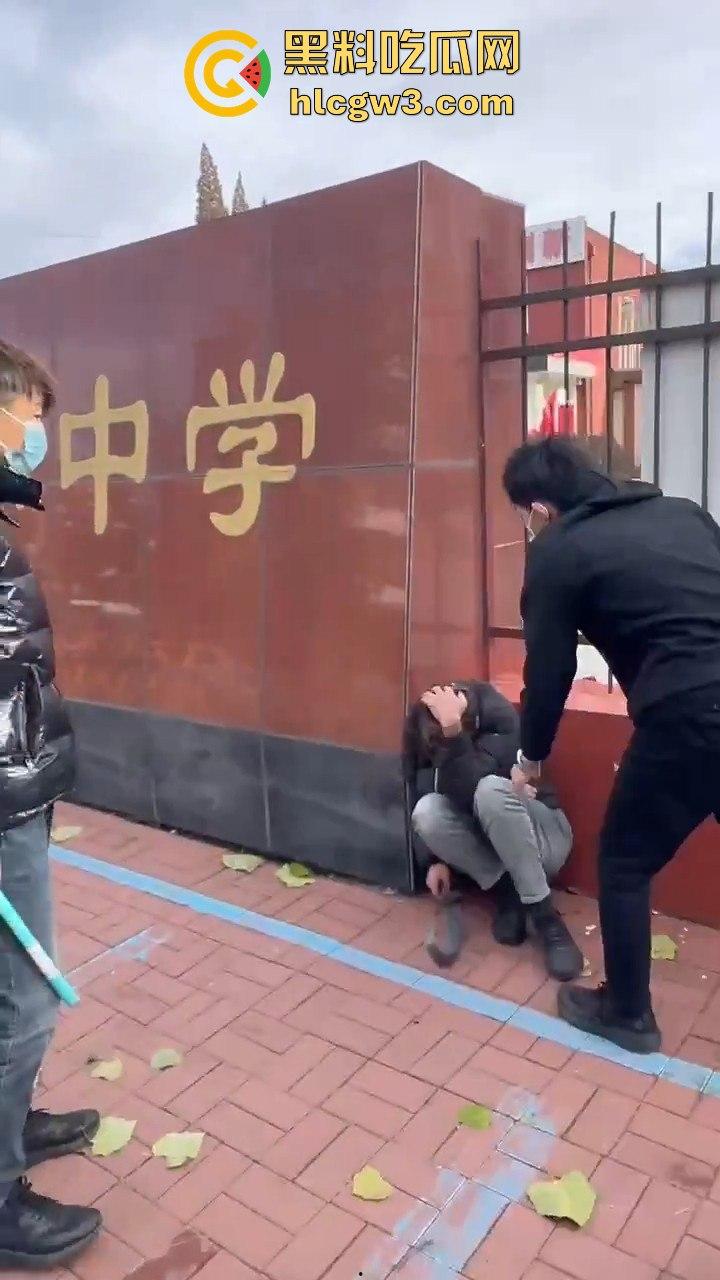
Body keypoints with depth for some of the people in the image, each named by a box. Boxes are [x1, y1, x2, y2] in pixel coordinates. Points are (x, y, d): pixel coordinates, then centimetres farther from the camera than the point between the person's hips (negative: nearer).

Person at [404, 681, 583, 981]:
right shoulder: (429, 733, -10)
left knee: (490, 790, -37)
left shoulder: (501, 721, -25)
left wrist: (452, 729, -45)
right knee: (426, 810, -26)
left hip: (542, 836, -4)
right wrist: (435, 859, -9)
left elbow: (467, 792, -37)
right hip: (485, 840, 5)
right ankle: (507, 893, -11)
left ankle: (545, 916, -27)